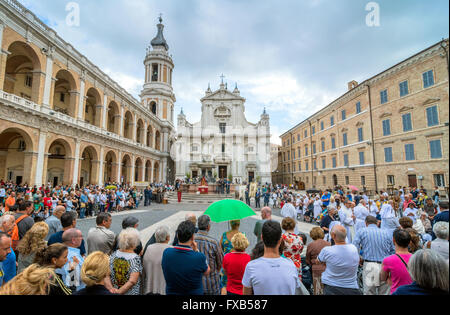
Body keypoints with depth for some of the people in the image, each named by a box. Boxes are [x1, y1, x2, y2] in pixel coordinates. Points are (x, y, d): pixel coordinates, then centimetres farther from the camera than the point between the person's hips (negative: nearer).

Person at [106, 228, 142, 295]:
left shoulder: (113, 255, -7)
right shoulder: (136, 258, -20)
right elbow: (132, 281, -25)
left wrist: (111, 288, -15)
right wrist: (119, 291, -16)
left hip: (114, 292, 4)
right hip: (131, 293, -4)